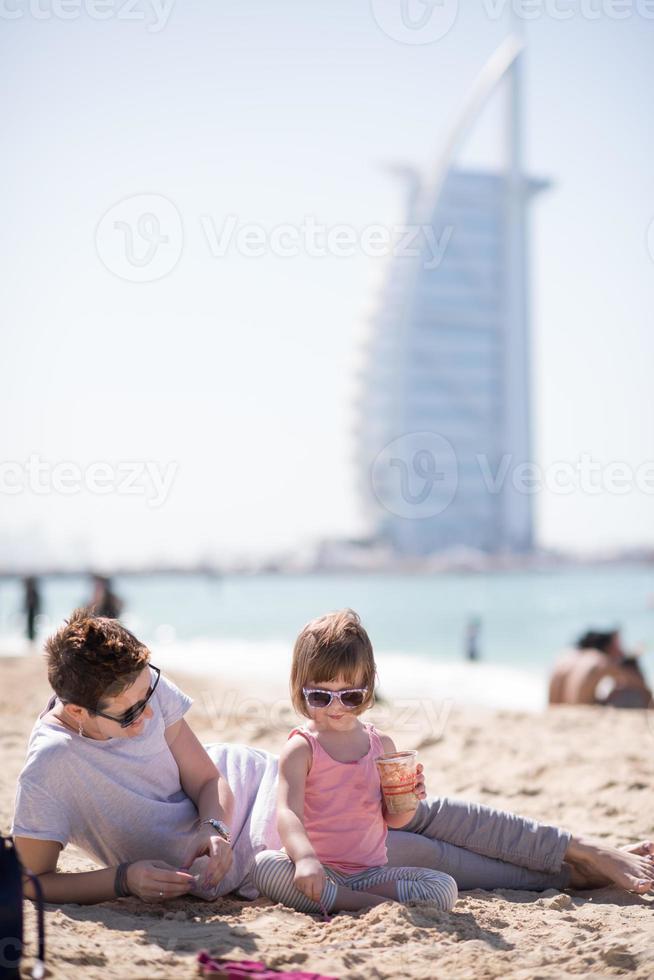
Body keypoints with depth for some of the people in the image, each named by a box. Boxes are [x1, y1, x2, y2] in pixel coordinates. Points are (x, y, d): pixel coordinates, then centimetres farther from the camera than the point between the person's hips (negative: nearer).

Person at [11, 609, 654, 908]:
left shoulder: (145, 684, -13)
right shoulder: (52, 768, -29)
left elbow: (207, 779, -5)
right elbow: (28, 880, -22)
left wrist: (209, 828, -25)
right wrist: (125, 878, -30)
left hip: (250, 780, 5)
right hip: (239, 855, -5)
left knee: (424, 815, 0)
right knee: (427, 859, -4)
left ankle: (587, 853, 11)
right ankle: (573, 875, 8)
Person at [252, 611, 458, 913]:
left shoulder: (381, 745, 7)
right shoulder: (301, 748, -7)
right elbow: (287, 813, -22)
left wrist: (408, 802, -6)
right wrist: (305, 858, -42)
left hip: (371, 871, 4)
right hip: (319, 871, -3)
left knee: (445, 888, -17)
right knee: (265, 865, -34)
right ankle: (378, 903, -32)